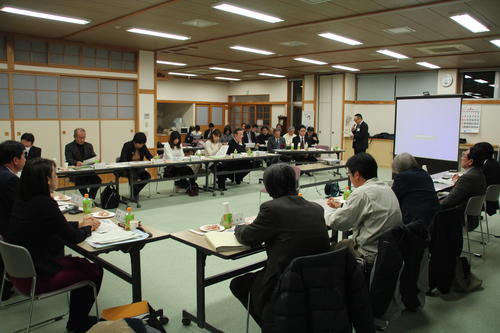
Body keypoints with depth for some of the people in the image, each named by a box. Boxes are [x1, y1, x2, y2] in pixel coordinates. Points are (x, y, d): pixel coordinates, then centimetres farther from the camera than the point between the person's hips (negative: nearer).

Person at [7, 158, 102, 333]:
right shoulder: (45, 204, -25)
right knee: (94, 271, 9)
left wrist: (79, 224, 11)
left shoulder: (22, 201, 1)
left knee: (81, 264, 23)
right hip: (37, 277, -8)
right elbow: (73, 238, -17)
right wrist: (87, 228, 3)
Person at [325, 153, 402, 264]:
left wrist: (322, 213, 3)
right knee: (343, 243, 25)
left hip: (373, 255, -8)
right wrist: (341, 206, 27)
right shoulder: (385, 187, 6)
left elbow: (337, 222, -17)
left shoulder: (362, 193, -22)